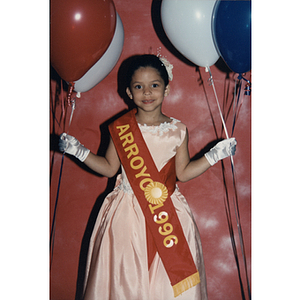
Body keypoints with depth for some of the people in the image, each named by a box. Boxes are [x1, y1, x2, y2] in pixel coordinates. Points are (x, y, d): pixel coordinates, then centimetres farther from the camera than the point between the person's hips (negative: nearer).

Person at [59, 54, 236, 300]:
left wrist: (214, 156, -3)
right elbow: (109, 168, 8)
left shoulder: (178, 131, -2)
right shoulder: (120, 129, -2)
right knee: (126, 277, 6)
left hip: (168, 212, 0)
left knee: (170, 279, 4)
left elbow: (183, 172, 4)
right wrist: (79, 152, 0)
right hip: (127, 213, 0)